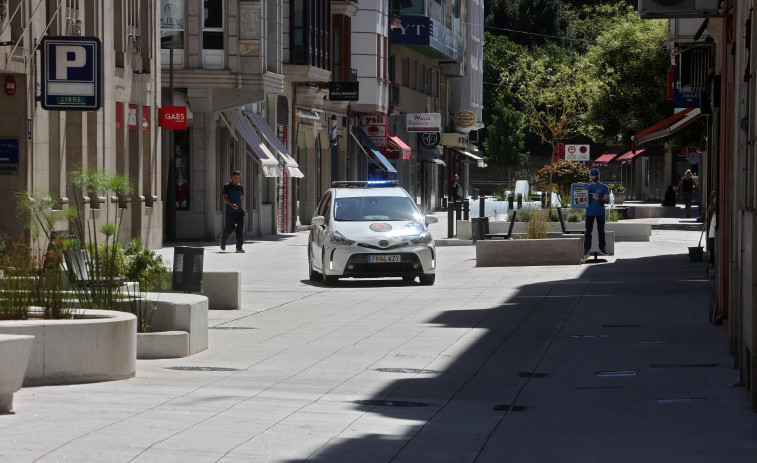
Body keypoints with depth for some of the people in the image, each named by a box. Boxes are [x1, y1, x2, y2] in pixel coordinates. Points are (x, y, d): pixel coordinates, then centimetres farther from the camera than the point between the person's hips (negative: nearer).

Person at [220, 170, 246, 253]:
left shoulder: (241, 187, 12)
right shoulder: (227, 186, -1)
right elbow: (225, 198, -9)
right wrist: (232, 204, -24)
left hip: (239, 211, 3)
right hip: (230, 212, -3)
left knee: (240, 229, -8)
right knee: (230, 228, 0)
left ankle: (239, 247, -8)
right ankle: (223, 240, 32)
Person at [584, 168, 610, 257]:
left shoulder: (604, 187, 4)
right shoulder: (587, 187, 11)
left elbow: (607, 200, -1)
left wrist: (599, 199, -19)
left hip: (600, 212, -1)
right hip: (590, 212, 1)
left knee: (601, 231, 4)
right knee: (588, 231, -2)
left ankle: (602, 248, 10)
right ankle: (586, 249, 1)